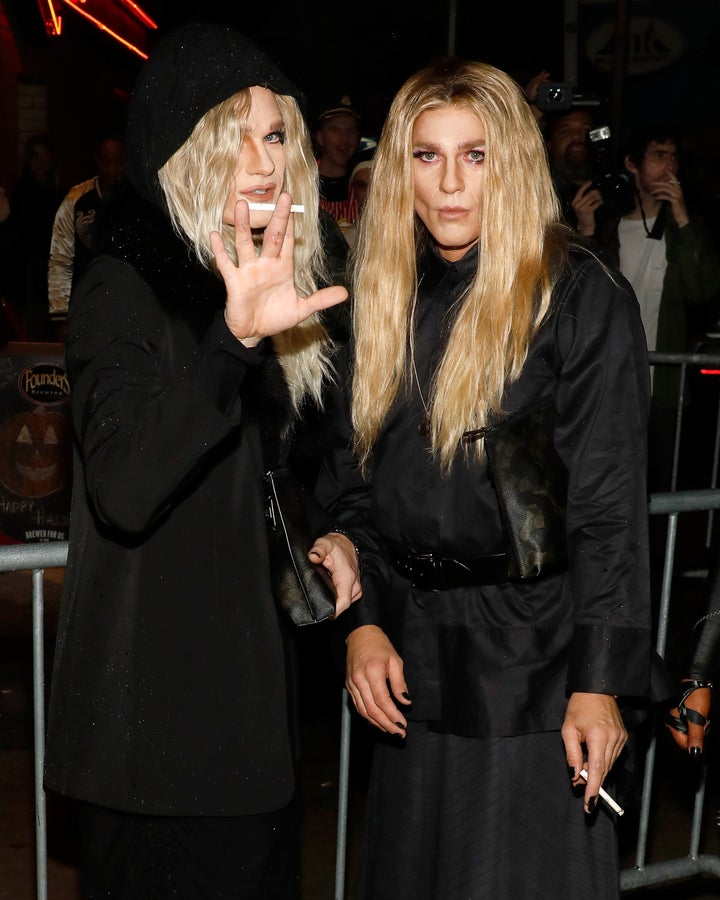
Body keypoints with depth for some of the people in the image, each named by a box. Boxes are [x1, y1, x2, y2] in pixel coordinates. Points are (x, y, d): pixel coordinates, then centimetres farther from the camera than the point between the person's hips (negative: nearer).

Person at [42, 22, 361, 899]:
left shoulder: (269, 282, 8)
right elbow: (122, 494, -32)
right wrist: (233, 338, -42)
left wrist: (326, 533, 2)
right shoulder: (123, 289, -17)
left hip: (251, 675, 8)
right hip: (158, 692, -8)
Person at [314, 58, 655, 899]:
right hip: (412, 659, 5)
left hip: (534, 655, -5)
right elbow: (347, 483, 9)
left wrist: (602, 680, -15)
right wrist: (360, 623, -2)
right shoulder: (383, 300, 7)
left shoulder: (583, 298, -9)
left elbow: (609, 506, -12)